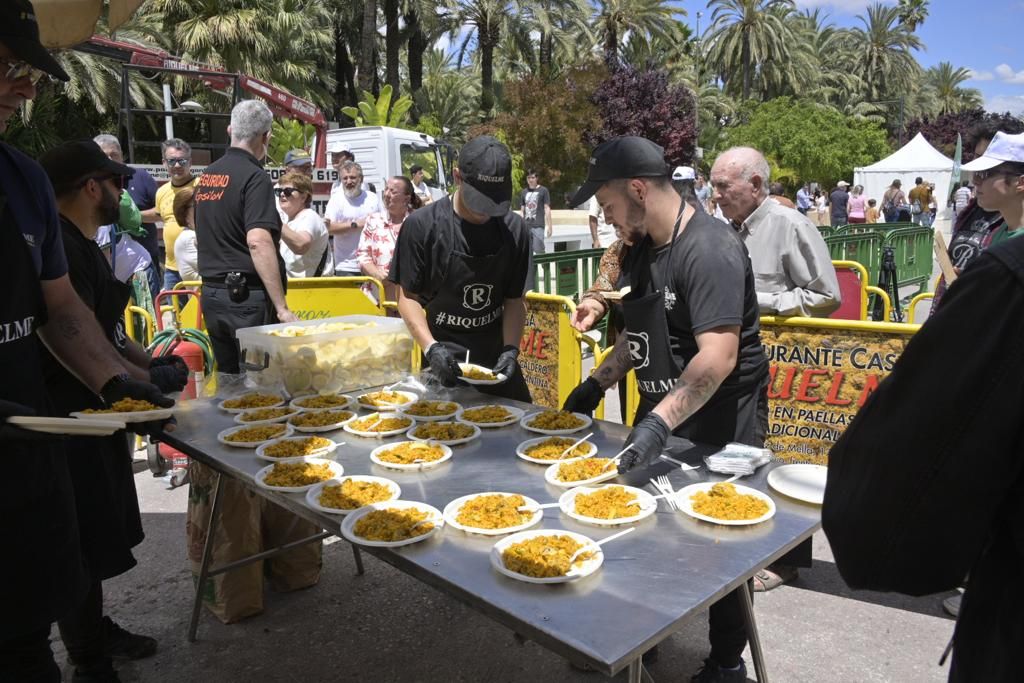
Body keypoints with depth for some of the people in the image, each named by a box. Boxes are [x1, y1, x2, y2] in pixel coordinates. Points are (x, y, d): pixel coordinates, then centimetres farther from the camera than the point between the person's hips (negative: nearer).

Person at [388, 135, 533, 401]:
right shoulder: (422, 225, -13)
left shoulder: (514, 230, -4)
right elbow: (408, 297, -8)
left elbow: (514, 300, 1)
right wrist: (431, 348, -22)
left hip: (496, 363, 4)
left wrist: (511, 349, -14)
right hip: (444, 363, -3)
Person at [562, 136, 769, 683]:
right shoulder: (644, 247, 5)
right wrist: (596, 384, 10)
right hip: (662, 415, 8)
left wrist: (660, 422, -39)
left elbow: (718, 356, -32)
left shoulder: (708, 250, -23)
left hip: (719, 425, -8)